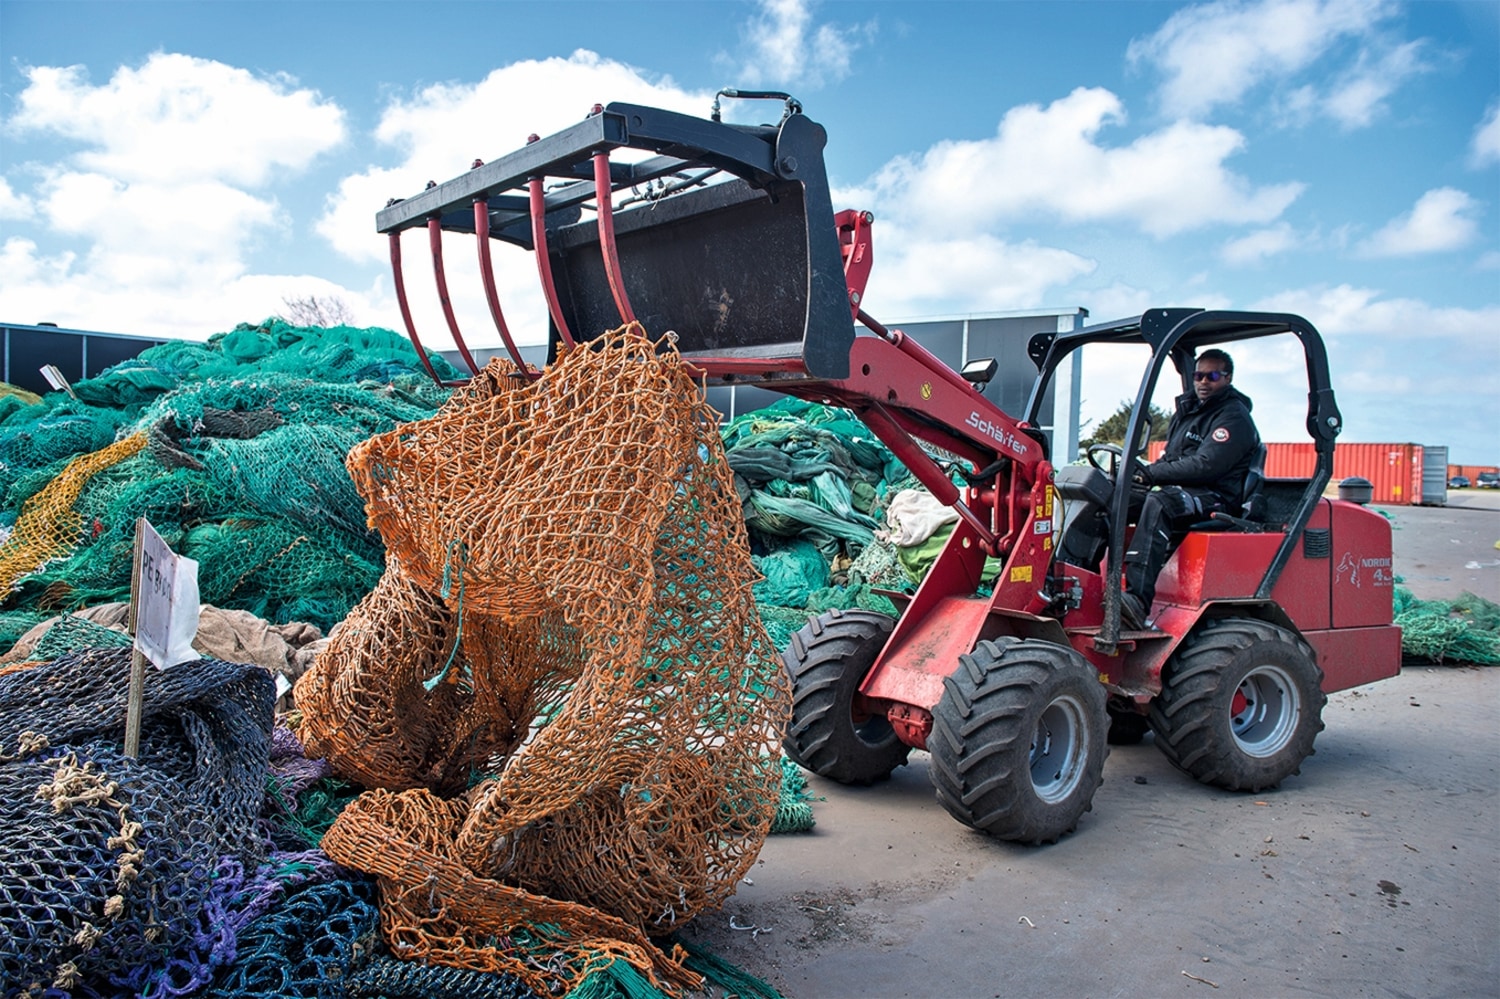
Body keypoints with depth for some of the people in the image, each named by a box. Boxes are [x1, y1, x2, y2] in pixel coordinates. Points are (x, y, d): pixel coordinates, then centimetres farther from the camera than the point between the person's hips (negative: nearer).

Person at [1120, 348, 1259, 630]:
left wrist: (1150, 474, -19)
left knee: (1158, 503, -38)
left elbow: (1204, 466, -20)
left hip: (1216, 499, -9)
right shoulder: (1188, 409, 21)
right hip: (1178, 492, 9)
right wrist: (1144, 472, 4)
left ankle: (1138, 600, -50)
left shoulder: (1234, 417, -7)